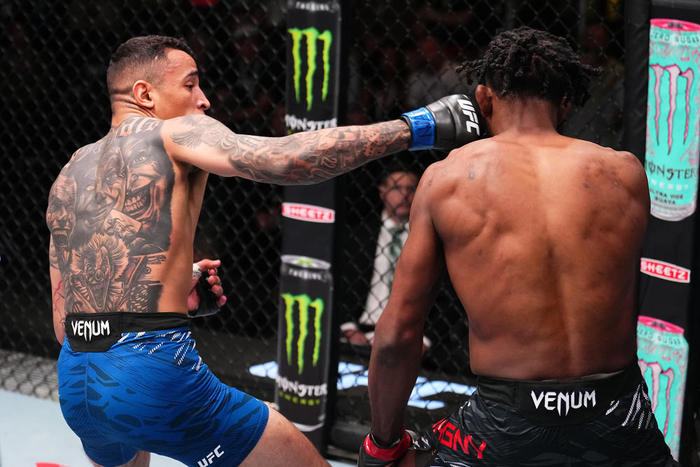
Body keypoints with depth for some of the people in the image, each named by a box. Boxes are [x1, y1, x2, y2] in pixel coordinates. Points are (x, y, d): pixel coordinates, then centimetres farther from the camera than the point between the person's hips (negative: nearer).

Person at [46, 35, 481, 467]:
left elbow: (64, 324, 17)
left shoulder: (67, 178, 18)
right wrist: (416, 127, -17)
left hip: (74, 384, 8)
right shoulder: (173, 133, -1)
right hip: (154, 375, -8)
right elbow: (280, 159, -20)